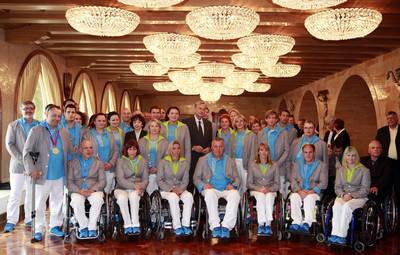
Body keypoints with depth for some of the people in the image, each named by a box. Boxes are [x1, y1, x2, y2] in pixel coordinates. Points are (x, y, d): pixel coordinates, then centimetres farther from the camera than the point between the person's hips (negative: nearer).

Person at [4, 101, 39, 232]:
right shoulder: (13, 125, 5)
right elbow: (9, 144, -2)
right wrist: (22, 159, -12)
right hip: (18, 165, -1)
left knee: (32, 194, 7)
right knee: (15, 194, 0)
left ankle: (30, 219, 15)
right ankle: (11, 221, 5)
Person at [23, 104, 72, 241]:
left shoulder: (64, 132, 9)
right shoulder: (36, 130, -5)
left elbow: (70, 151, 13)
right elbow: (27, 152, -7)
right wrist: (31, 170, -15)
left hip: (60, 175, 5)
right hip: (43, 175, -4)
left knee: (58, 201, 12)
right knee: (39, 203, 4)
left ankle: (55, 226, 25)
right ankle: (38, 230, 15)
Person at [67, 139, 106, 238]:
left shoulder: (98, 163, 16)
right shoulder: (73, 163, 15)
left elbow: (102, 181, 6)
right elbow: (69, 182, 5)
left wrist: (92, 190, -14)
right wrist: (79, 191, -14)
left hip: (94, 190, 0)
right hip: (78, 190, 0)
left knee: (98, 199, -34)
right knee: (76, 201, -34)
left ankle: (92, 228, -24)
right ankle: (83, 227, -19)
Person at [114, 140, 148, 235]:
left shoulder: (142, 161, 11)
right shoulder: (121, 161, 2)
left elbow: (145, 179, 6)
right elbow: (120, 179, -9)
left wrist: (141, 188, -16)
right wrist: (134, 186, -21)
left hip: (137, 189, 1)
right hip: (122, 188, -1)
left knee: (134, 195, -34)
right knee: (122, 197, -35)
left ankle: (135, 224, -30)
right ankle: (127, 224, -24)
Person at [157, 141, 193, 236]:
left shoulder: (185, 163, 10)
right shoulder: (163, 162, 3)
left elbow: (185, 180, 5)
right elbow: (159, 180, -2)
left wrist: (180, 189, -15)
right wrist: (171, 189, -14)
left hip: (180, 189, 2)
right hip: (166, 190, -2)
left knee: (189, 196, -30)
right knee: (173, 197, -36)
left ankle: (185, 225, -29)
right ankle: (177, 226, -31)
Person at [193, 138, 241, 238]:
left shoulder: (230, 161, 21)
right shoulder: (203, 160, 17)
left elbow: (237, 178, 18)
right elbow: (196, 178, 12)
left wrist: (234, 185, -6)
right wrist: (203, 185, -10)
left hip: (227, 189, 1)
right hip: (211, 188, -1)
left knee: (235, 194, -33)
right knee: (210, 194, -37)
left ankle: (226, 226, -37)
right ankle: (215, 226, -37)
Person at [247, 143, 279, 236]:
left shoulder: (274, 166, 16)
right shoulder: (252, 165, 15)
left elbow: (277, 184, 9)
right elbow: (249, 183, 8)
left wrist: (269, 189, -12)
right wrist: (259, 188, -10)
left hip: (270, 191, 0)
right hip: (256, 190, 0)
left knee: (269, 196, -35)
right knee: (261, 196, -35)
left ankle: (268, 224, -46)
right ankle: (261, 224, -45)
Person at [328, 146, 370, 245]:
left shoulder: (364, 170, 5)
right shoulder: (340, 170, 17)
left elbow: (365, 190, -2)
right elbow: (337, 187, 13)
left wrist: (351, 196, -15)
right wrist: (343, 194, -9)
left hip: (359, 197, -3)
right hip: (343, 196, 3)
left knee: (347, 206, -35)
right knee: (337, 205, -32)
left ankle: (341, 235, -36)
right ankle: (335, 234, -38)